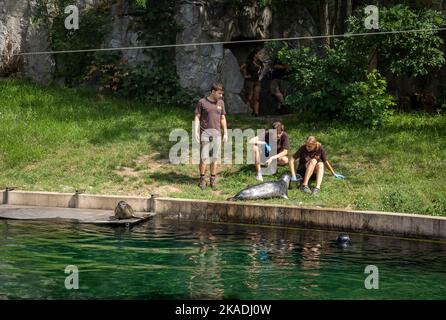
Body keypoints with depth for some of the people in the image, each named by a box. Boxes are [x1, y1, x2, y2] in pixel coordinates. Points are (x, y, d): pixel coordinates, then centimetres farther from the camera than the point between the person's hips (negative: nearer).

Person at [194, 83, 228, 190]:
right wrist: (196, 131, -8)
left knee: (214, 158, 6)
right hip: (205, 133, -3)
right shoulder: (202, 102, -2)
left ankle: (213, 179, 14)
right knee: (203, 158, -4)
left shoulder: (221, 103, 10)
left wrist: (225, 133, 12)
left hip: (217, 134, 4)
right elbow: (197, 117, 0)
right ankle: (202, 179, 8)